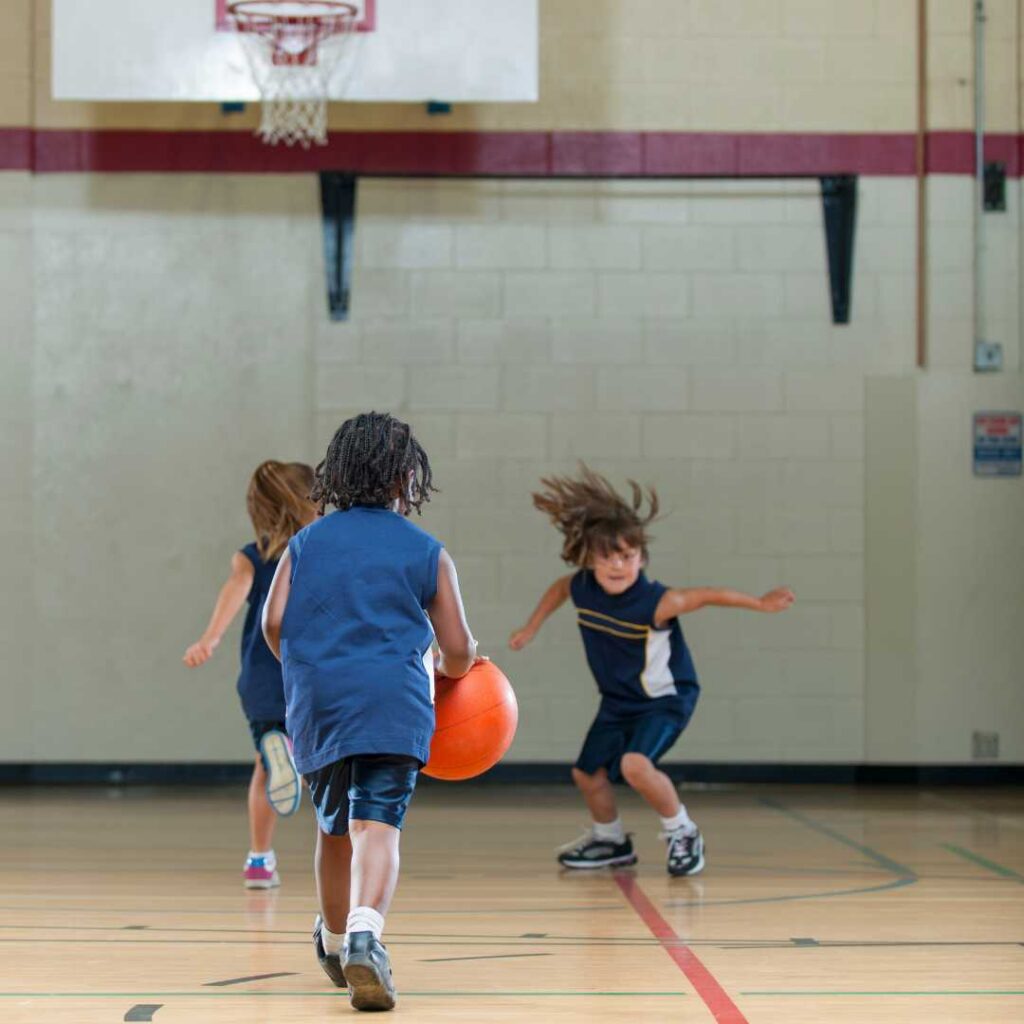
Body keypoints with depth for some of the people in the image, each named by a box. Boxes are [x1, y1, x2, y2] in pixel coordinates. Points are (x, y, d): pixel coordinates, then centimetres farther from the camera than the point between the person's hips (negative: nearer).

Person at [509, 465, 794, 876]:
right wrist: (530, 629, 13)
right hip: (618, 700, 7)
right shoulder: (581, 587, -14)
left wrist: (761, 603, -23)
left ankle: (681, 833, -6)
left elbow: (708, 594, -21)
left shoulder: (655, 602, -31)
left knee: (635, 764, -29)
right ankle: (610, 840, 42)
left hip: (665, 699, -7)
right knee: (587, 772, 15)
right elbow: (559, 587, 10)